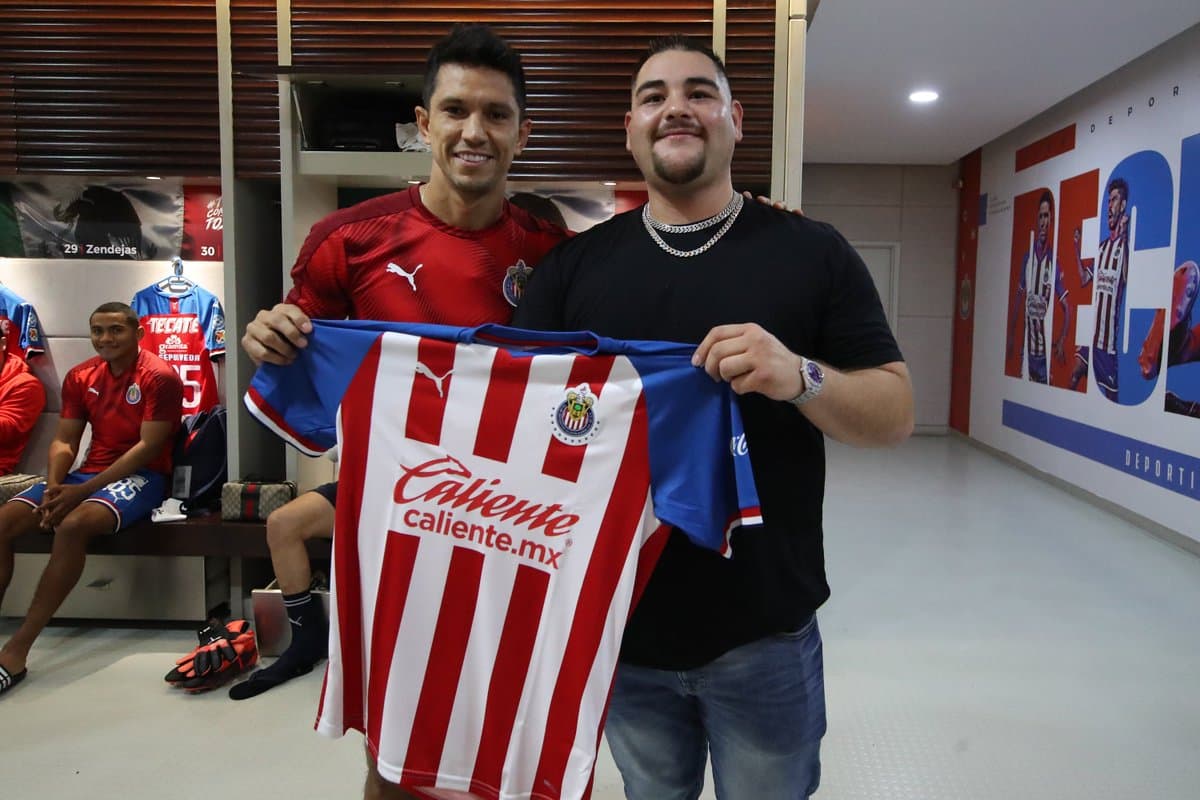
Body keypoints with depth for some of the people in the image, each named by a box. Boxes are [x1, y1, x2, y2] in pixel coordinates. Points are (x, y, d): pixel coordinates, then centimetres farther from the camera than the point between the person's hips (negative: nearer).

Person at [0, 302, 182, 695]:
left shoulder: (159, 376, -9)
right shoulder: (80, 376, 11)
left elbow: (148, 447, -14)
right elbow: (64, 440, 11)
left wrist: (84, 491, -18)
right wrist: (53, 484, -11)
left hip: (140, 476, -7)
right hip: (88, 472, 7)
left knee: (72, 525, -34)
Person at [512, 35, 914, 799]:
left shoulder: (813, 252, -4)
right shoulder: (574, 264, 1)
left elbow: (896, 411, -4)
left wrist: (800, 378, -25)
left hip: (765, 633, -1)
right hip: (620, 625, 2)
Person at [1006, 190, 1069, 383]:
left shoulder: (1055, 263, -8)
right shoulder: (1027, 257, 5)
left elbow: (1066, 308, -6)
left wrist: (1062, 342, -17)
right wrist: (1010, 338, 11)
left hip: (1045, 347, -4)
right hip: (1027, 344, 4)